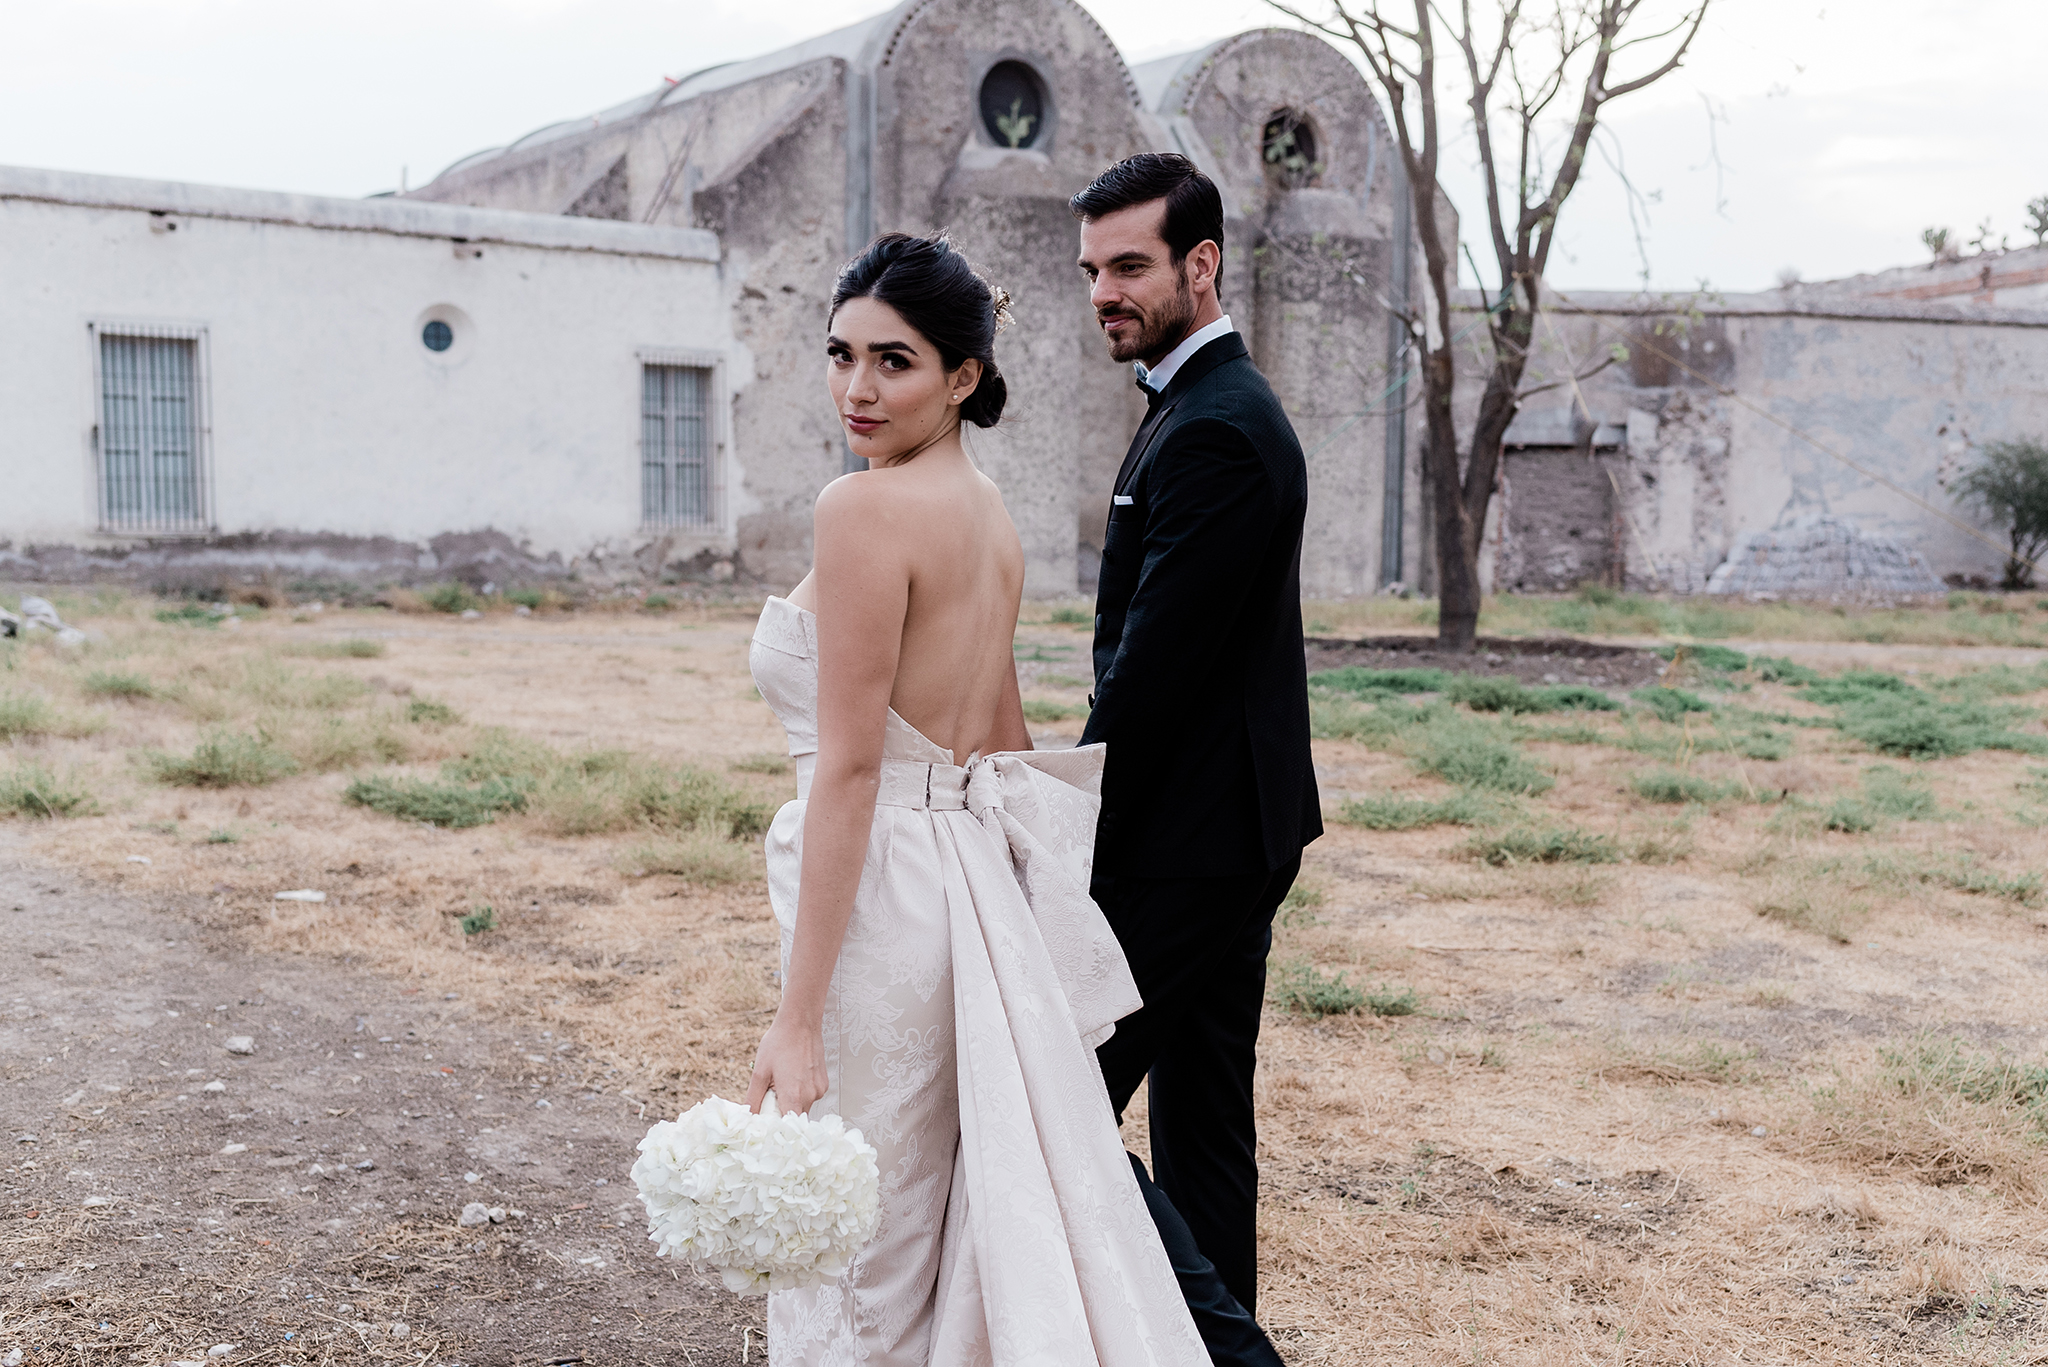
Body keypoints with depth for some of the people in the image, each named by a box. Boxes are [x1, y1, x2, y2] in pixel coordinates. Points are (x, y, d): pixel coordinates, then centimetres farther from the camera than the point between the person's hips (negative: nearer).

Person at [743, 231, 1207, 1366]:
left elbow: (849, 765, -19)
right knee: (959, 1232, 19)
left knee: (857, 1263, 5)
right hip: (977, 881, 9)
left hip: (881, 896, -9)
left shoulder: (865, 507, -15)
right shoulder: (991, 514, 12)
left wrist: (798, 1016, -18)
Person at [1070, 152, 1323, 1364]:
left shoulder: (1214, 432, -18)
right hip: (1235, 830, 10)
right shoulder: (1217, 405, 15)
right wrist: (1085, 819, 16)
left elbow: (1152, 670, -22)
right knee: (1203, 1117, 15)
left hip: (1186, 843, -10)